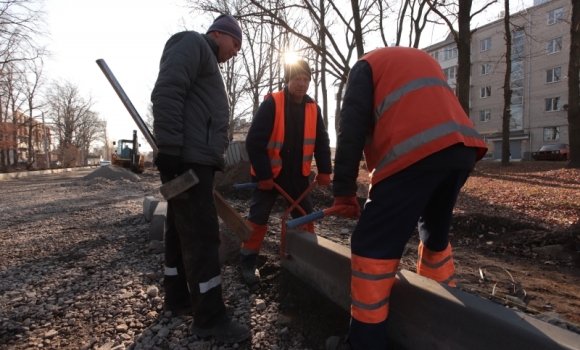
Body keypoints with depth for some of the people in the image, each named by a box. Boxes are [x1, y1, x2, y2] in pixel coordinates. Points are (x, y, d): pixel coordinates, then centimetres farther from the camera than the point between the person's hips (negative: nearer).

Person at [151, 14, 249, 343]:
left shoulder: (209, 64, 30)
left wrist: (216, 158, 22)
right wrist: (169, 149, -23)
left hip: (198, 159, 10)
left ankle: (177, 297, 26)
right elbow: (166, 94, -16)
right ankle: (210, 317, -2)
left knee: (182, 230, 14)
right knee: (202, 234, -9)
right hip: (188, 159, -10)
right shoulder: (192, 43, 0)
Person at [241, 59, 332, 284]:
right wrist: (262, 174, -20)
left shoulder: (313, 109, 1)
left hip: (298, 175, 5)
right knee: (258, 219, 1)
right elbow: (254, 142, -18)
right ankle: (248, 262, 16)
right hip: (269, 174, -4)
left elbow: (321, 142, 8)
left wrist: (324, 170, -1)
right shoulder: (271, 104, -15)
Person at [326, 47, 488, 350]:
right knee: (435, 233, 25)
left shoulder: (367, 65, 16)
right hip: (462, 148, 8)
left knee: (371, 246, -1)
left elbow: (351, 130, 2)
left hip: (416, 152, -8)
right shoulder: (422, 58, 35)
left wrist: (343, 191, 5)